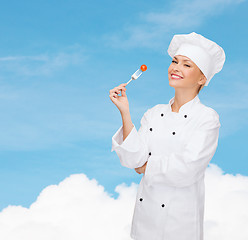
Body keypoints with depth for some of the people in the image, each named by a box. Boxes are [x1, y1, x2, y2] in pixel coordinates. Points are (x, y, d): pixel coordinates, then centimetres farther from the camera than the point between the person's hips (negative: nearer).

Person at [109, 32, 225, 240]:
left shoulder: (207, 118, -10)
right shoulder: (154, 114, 4)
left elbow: (187, 170, -20)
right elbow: (133, 159, -7)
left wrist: (148, 166, -7)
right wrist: (125, 112, -11)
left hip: (180, 220, -4)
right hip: (145, 214, 4)